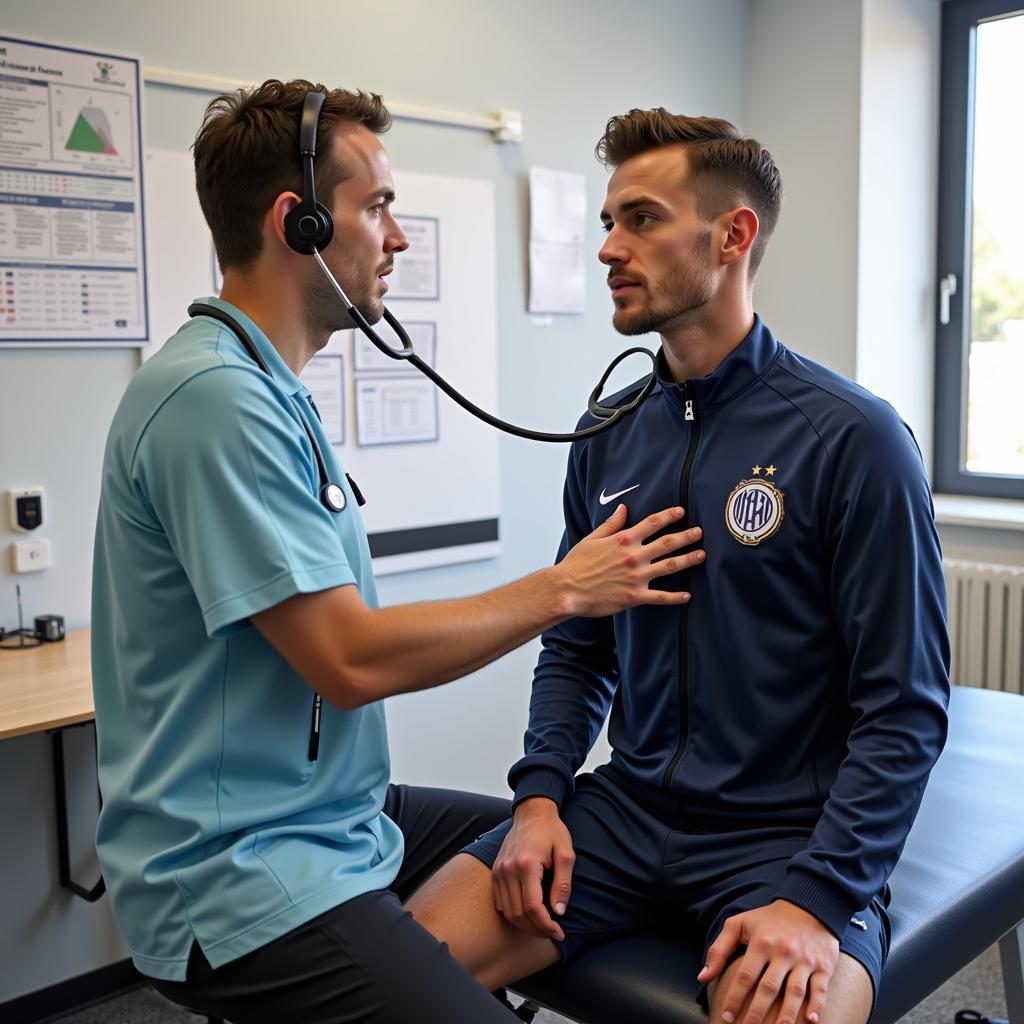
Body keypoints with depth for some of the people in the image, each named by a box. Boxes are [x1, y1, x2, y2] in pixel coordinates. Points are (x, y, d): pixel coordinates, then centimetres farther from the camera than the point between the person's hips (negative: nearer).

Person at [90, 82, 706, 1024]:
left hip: (339, 820, 10)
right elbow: (351, 659, -22)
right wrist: (563, 589, -11)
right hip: (236, 875, -10)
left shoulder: (273, 390, 12)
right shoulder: (215, 398, -20)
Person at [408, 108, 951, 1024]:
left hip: (785, 836, -4)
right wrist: (540, 796, -3)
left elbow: (906, 710, -10)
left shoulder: (854, 439, -10)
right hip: (626, 810, 4)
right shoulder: (609, 438, 6)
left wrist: (818, 898, -20)